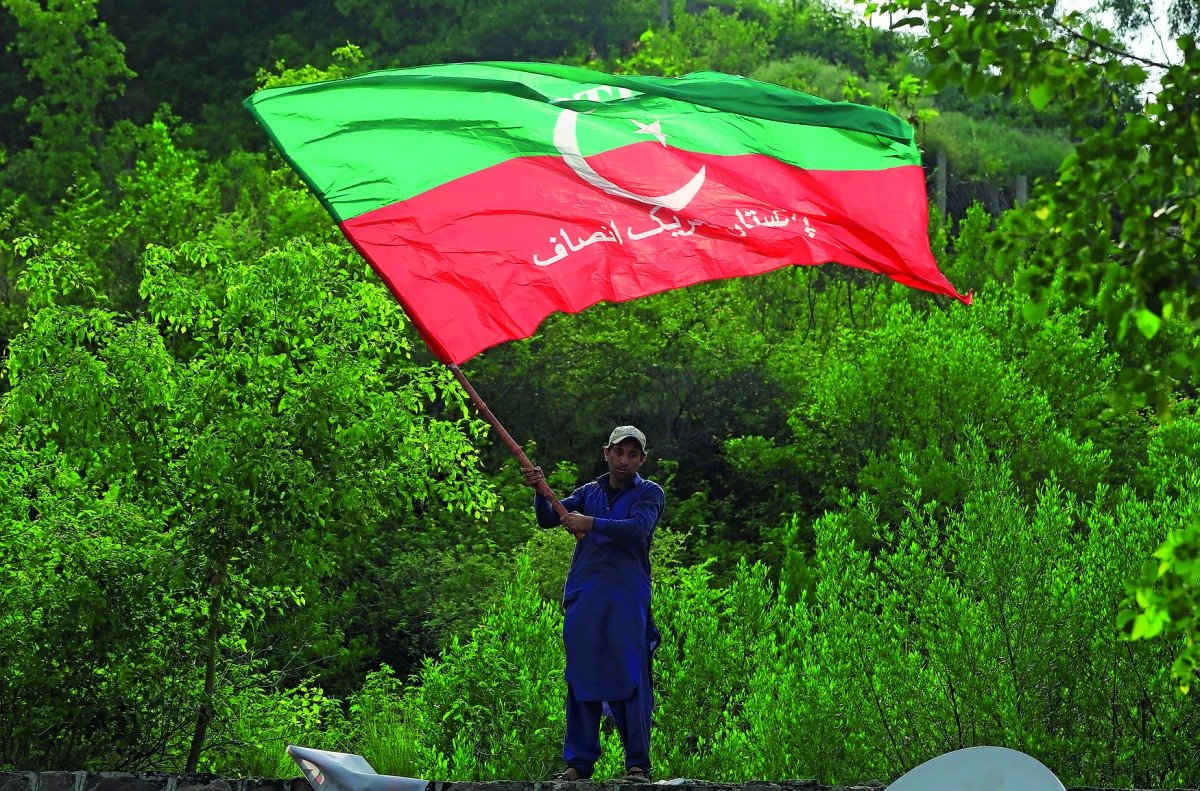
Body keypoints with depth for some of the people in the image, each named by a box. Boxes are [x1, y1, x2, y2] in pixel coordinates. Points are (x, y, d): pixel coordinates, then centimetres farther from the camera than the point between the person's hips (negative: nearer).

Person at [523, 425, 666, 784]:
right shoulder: (589, 492, 18)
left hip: (626, 599, -4)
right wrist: (540, 492, -13)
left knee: (629, 680, -8)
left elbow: (638, 528, -14)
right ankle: (579, 762, 8)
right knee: (581, 679, 3)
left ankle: (638, 764, -4)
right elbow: (549, 519, 6)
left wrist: (591, 523, -22)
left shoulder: (649, 493, 5)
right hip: (583, 597, 4)